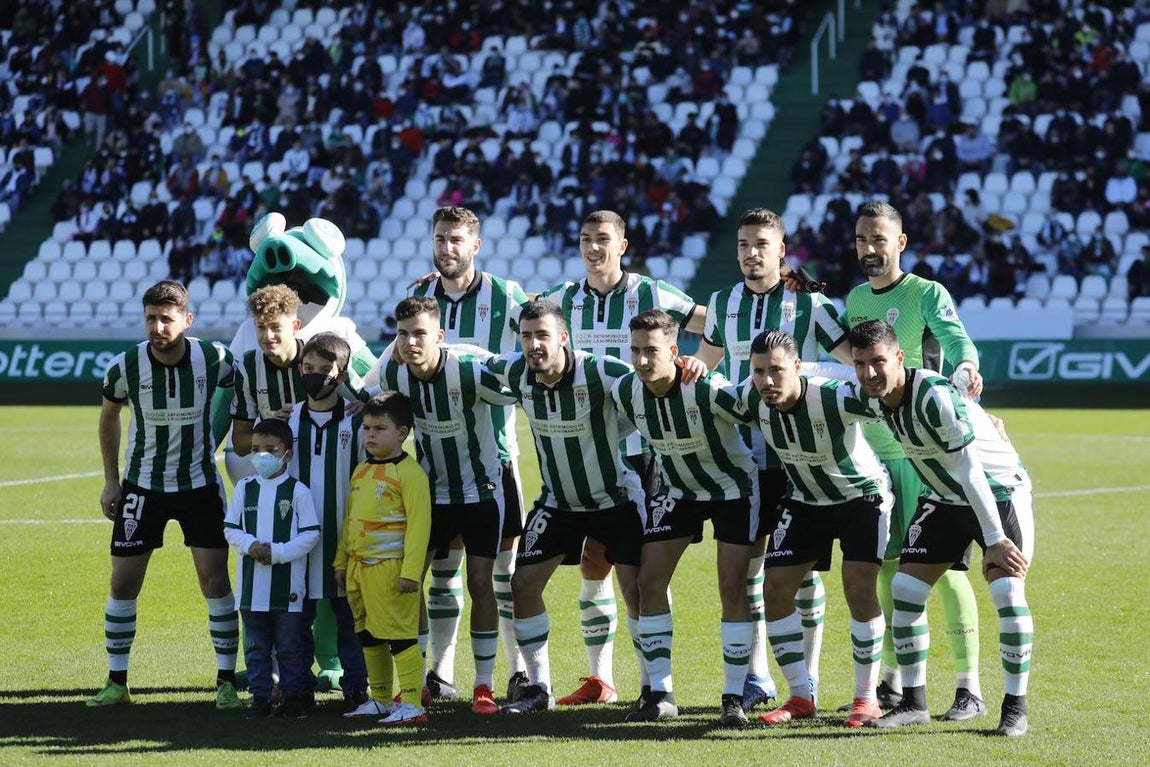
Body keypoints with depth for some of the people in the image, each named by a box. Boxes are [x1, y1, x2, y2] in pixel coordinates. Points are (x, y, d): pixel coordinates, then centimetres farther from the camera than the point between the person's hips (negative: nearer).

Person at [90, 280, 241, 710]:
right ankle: (116, 682, 12)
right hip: (142, 485, 1)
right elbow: (108, 416, 5)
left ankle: (227, 681, 4)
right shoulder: (125, 367, -15)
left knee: (215, 580, -6)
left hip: (200, 484, 0)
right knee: (123, 582, -1)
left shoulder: (213, 359, -16)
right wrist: (111, 481, 4)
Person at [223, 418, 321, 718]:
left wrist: (277, 552, -16)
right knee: (256, 646, 9)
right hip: (252, 583, 3)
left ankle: (292, 696, 12)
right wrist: (250, 545, -14)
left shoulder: (298, 491, -5)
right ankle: (260, 697, 15)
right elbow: (230, 529, 6)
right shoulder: (244, 488, 5)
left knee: (289, 646, 4)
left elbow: (310, 534, -6)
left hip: (287, 584, -3)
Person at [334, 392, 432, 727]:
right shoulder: (361, 471, 15)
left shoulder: (409, 472, -11)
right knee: (369, 636, 15)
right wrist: (341, 562, 19)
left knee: (400, 635, -8)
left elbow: (419, 523, -15)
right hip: (359, 567, 9)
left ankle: (411, 704, -6)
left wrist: (411, 571, -20)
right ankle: (381, 700, 25)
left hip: (391, 567, -9)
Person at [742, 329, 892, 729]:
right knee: (776, 587, -4)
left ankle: (867, 698, -2)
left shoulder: (834, 398, -34)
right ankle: (801, 697, 8)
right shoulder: (752, 399, -18)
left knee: (859, 588, -18)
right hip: (804, 500, 5)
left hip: (862, 496, -5)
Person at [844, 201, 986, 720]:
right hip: (871, 449, 6)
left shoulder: (927, 295, -6)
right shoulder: (854, 300, 13)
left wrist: (965, 367, -46)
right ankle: (892, 680, 20)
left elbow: (955, 336, -25)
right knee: (885, 562, 10)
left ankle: (969, 686, -7)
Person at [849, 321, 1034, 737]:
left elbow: (969, 472, -32)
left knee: (1008, 591, -19)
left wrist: (995, 540, -32)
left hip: (998, 490, -7)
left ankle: (1016, 707, -6)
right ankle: (913, 703, 9)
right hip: (945, 498, 7)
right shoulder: (873, 399, -10)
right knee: (904, 589, -2)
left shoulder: (937, 396, -32)